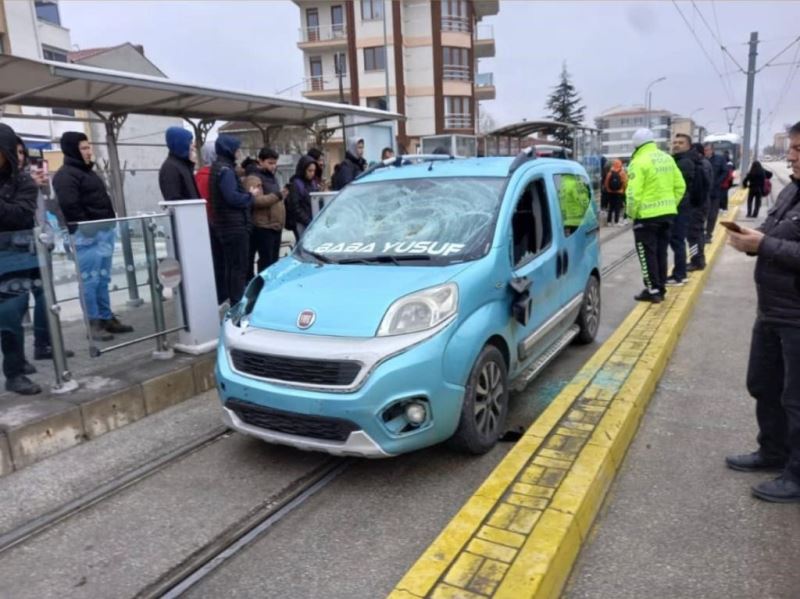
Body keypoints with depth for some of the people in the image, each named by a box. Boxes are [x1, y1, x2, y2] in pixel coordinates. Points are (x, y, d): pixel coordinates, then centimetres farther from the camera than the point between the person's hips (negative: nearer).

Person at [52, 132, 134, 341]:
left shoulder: (88, 171, 22)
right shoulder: (65, 175, -8)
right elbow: (70, 206, -17)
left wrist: (111, 225, 17)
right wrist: (85, 229, -18)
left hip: (104, 231, 9)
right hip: (87, 235, -9)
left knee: (103, 279, 12)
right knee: (89, 280, -6)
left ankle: (107, 318, 18)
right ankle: (93, 323, -2)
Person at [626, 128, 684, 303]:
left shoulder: (639, 162, -14)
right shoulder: (667, 158, 10)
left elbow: (633, 193, -19)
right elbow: (680, 186, 10)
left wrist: (632, 213, -7)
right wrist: (671, 205, 16)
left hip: (647, 215, -7)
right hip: (667, 213, 7)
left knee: (648, 254, 2)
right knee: (661, 252, 15)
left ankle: (653, 291, 5)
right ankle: (660, 289, 22)